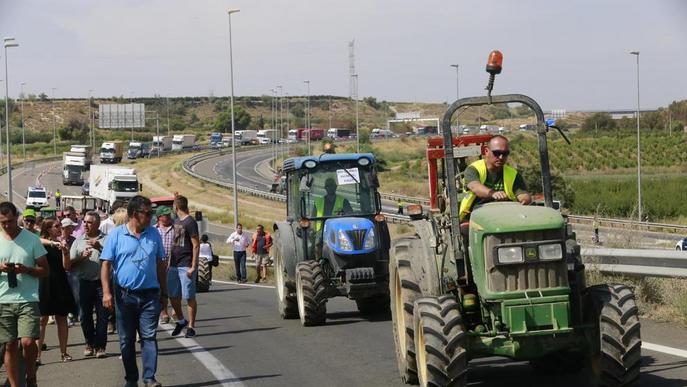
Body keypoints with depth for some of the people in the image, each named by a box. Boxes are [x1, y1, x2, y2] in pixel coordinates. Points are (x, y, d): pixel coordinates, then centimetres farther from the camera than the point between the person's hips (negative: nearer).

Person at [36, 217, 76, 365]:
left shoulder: (61, 243, 7)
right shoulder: (42, 243, -1)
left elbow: (66, 266, 1)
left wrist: (64, 251, -14)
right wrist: (53, 243, -34)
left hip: (60, 285, 4)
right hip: (44, 284, -4)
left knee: (62, 318, 7)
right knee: (42, 319, -7)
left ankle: (63, 352, 14)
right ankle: (37, 354, -8)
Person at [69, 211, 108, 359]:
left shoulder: (105, 240, 3)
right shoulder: (79, 241, 11)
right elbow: (70, 263, 9)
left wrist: (99, 248, -16)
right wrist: (82, 257, -8)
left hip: (102, 282, -3)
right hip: (85, 282, 3)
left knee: (102, 315, -2)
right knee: (85, 315, 7)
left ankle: (100, 346, 4)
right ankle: (89, 344, 22)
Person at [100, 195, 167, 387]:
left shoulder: (153, 234, 7)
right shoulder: (116, 234, -2)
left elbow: (160, 264, 14)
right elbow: (106, 264, -4)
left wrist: (163, 291, 13)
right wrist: (106, 292, -12)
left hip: (150, 294, 1)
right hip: (125, 295, -1)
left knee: (149, 336, -5)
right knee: (126, 340, 7)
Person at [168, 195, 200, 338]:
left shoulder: (190, 222, -10)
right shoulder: (176, 222, 15)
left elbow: (196, 245, -12)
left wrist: (193, 267, -16)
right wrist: (169, 262, 16)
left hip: (186, 266, -8)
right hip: (174, 266, 8)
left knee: (189, 297, -2)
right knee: (173, 296, 10)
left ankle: (191, 326, 4)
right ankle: (181, 321, 27)